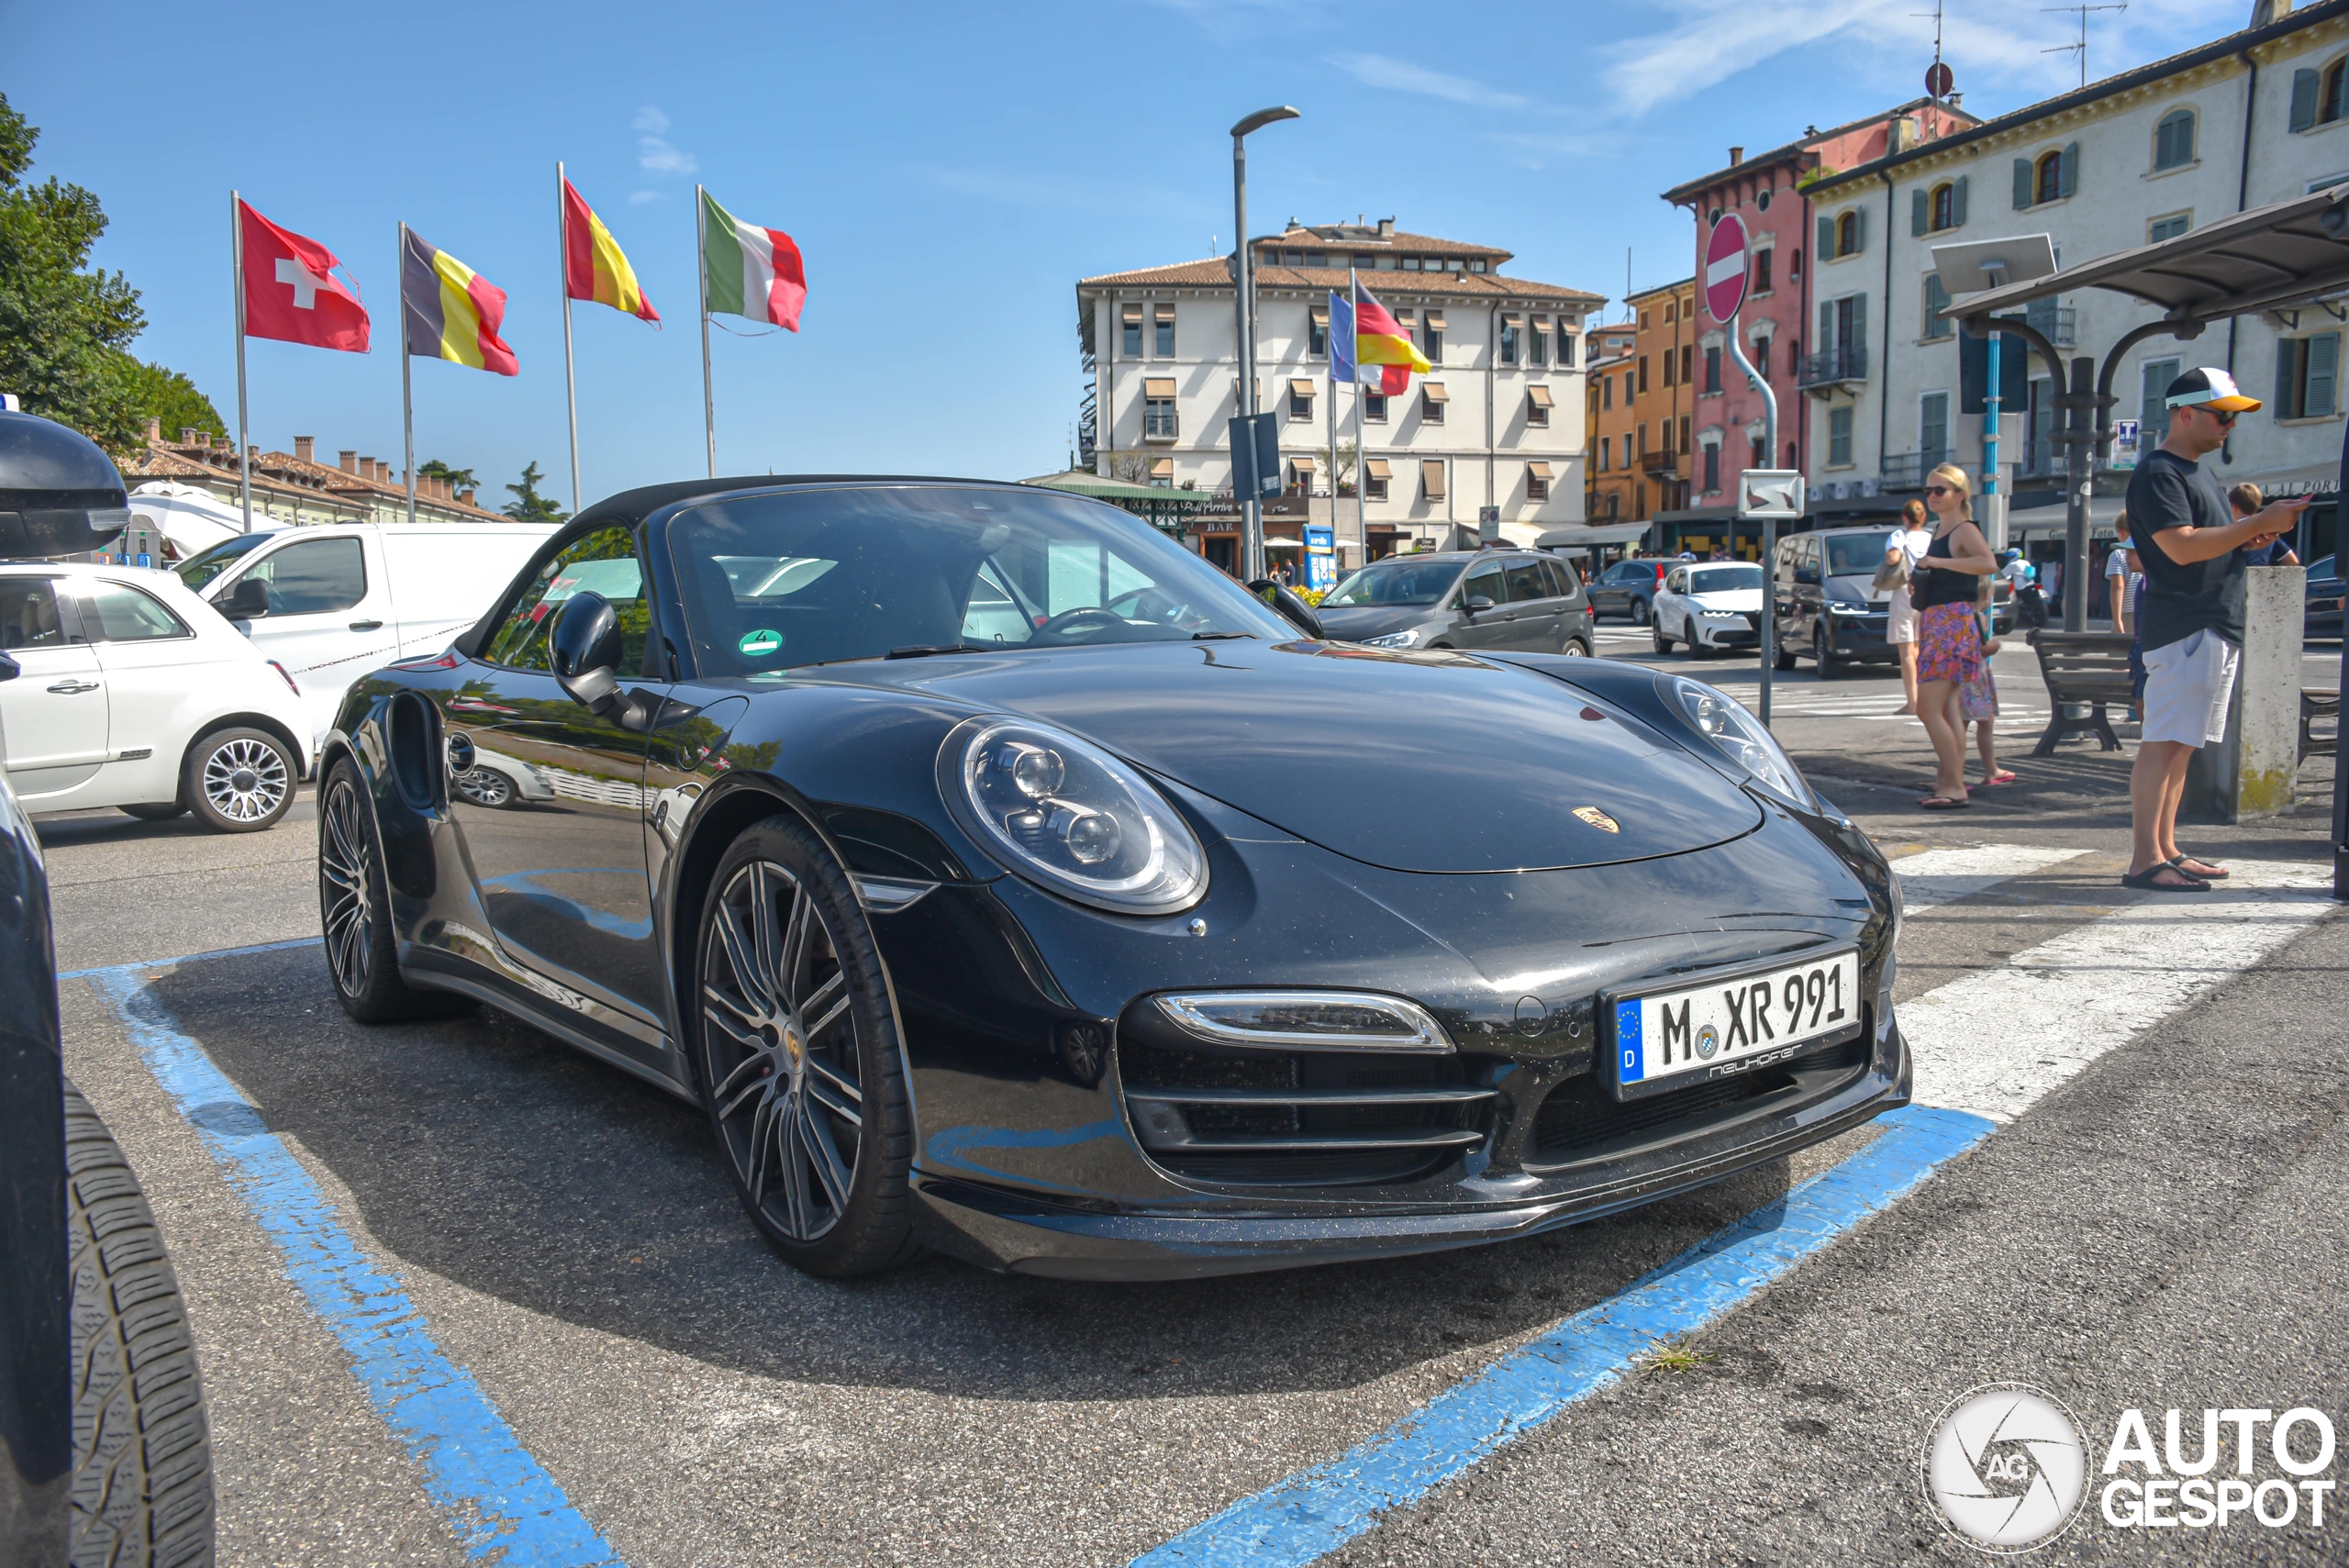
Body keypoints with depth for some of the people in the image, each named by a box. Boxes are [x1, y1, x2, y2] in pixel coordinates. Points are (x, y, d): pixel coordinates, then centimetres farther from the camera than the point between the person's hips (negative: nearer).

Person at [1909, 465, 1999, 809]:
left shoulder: (1964, 530, -9)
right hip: (1934, 622, 10)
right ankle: (1952, 782, 15)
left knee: (1928, 709, -13)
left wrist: (1935, 562, -29)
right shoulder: (1938, 529, 18)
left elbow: (1989, 563, -30)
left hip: (1952, 623, -10)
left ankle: (1954, 786, -12)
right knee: (1947, 710, 11)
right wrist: (1918, 584, 14)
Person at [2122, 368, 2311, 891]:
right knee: (2163, 743, -14)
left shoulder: (2196, 472, 23)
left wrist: (2253, 535, 10)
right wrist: (2259, 524, -16)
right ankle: (2145, 861, -16)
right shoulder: (2158, 473, -8)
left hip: (2217, 627, 10)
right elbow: (2182, 547, -20)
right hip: (2182, 628, -10)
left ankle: (2166, 851, 13)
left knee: (2180, 745, 10)